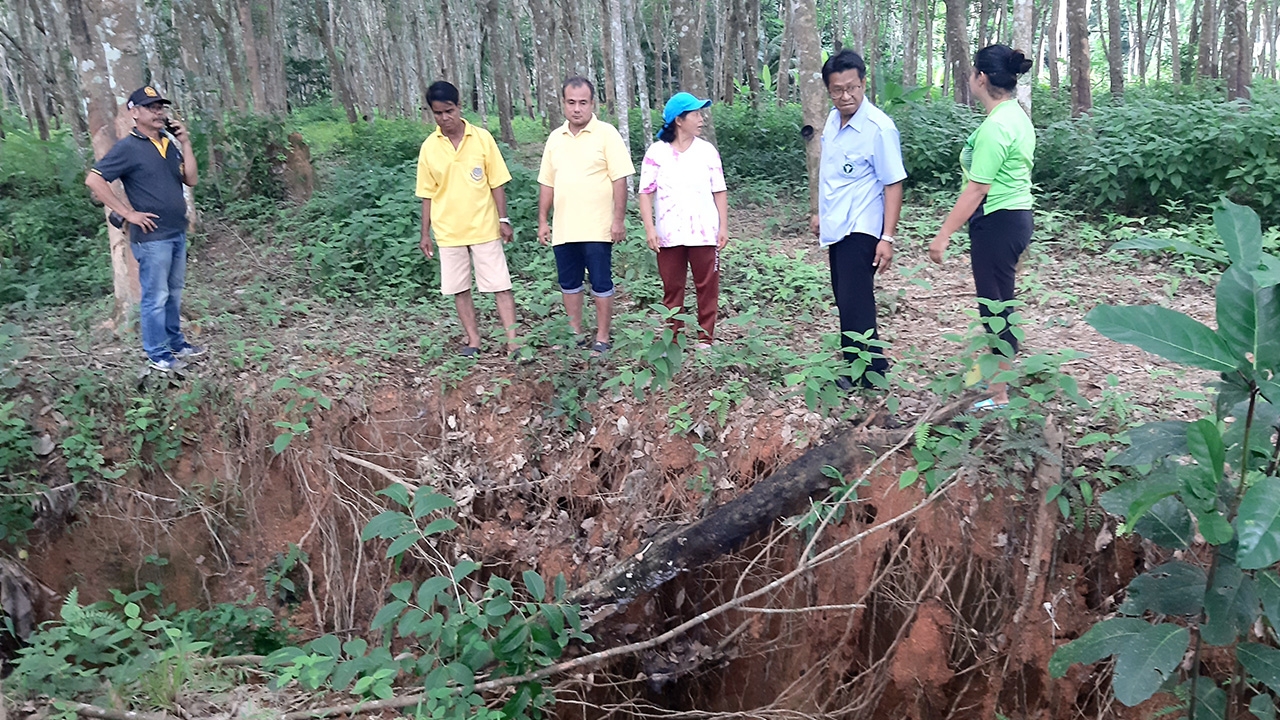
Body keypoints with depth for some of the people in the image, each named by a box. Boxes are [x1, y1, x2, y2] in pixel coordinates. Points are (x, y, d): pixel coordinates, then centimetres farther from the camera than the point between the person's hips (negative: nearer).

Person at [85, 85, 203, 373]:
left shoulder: (169, 143, 10)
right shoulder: (128, 147, -10)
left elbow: (191, 180, 6)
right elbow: (94, 180, -14)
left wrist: (185, 143, -3)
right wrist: (128, 213, -15)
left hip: (177, 232, 7)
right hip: (152, 236, -7)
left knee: (174, 293, 17)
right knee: (156, 297, 0)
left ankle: (176, 343, 30)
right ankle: (157, 355, 10)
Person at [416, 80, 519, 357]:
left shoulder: (482, 138, -4)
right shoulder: (429, 147, 0)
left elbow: (496, 183, 0)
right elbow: (428, 194, 5)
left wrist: (503, 219, -4)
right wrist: (425, 233, 4)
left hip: (484, 228, -2)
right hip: (449, 231, 2)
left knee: (499, 285, -2)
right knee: (459, 289, 9)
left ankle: (513, 341, 1)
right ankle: (473, 340, 20)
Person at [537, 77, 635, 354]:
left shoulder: (606, 134, -5)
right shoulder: (555, 138, 10)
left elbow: (620, 180, -9)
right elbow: (547, 183, 13)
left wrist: (619, 220, -14)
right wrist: (542, 220, 10)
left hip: (597, 228, -5)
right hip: (563, 229, 5)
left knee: (601, 284, 2)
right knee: (569, 284, 12)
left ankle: (602, 339, 12)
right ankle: (575, 334, 25)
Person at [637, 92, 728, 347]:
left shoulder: (708, 151, 4)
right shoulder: (657, 152, -1)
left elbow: (719, 191, 6)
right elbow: (646, 192, -2)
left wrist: (724, 226, 1)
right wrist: (650, 229, -9)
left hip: (704, 233, 1)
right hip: (669, 235, -1)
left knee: (707, 286, 5)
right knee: (672, 288, 8)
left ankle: (705, 338, 16)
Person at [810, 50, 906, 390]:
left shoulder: (879, 128, -15)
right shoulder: (832, 120, 7)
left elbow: (893, 185, -16)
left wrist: (887, 238, -21)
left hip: (860, 230, -8)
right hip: (835, 228, 8)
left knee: (855, 306, -6)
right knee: (846, 302, 14)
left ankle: (867, 374, 7)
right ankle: (870, 363, 27)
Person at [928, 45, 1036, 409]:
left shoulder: (995, 126, -20)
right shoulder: (1017, 115, 10)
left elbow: (977, 189, -24)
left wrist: (943, 234, -22)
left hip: (997, 222, -10)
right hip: (1017, 215, 10)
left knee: (995, 307, -2)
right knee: (999, 303, 20)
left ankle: (999, 396, 6)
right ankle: (998, 376, 34)